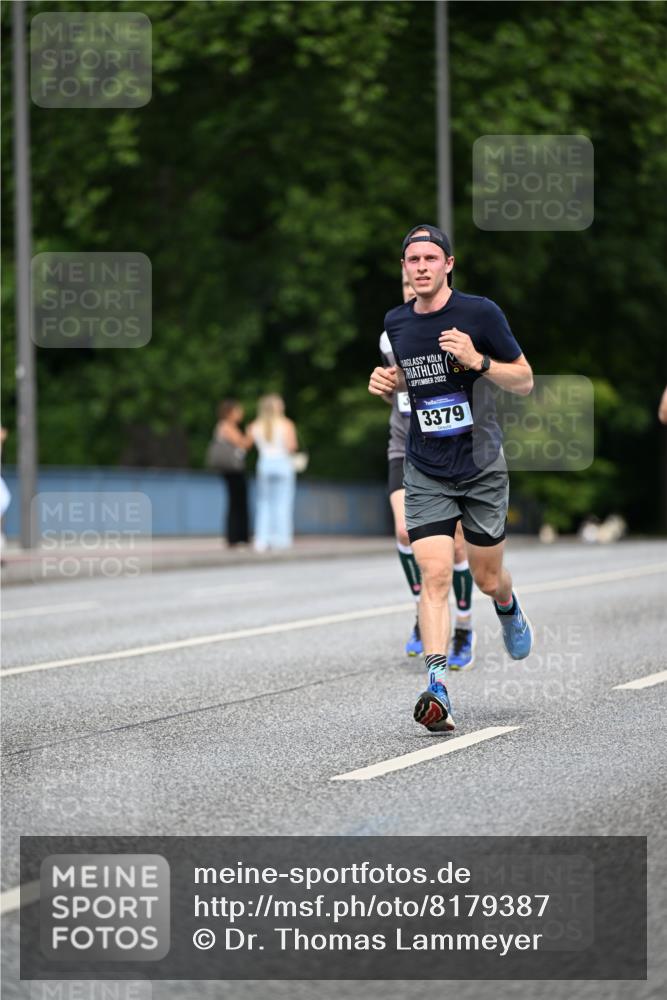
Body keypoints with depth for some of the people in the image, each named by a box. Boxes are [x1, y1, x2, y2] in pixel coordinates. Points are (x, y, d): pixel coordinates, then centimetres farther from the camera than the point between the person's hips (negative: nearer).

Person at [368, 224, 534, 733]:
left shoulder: (480, 313, -9)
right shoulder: (395, 322, 3)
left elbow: (525, 381, -4)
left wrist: (478, 361, -21)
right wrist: (387, 382, 0)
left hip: (482, 467, -2)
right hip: (426, 473, 2)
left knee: (488, 579, 10)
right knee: (435, 575, -14)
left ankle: (510, 610, 47)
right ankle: (438, 686, -21)